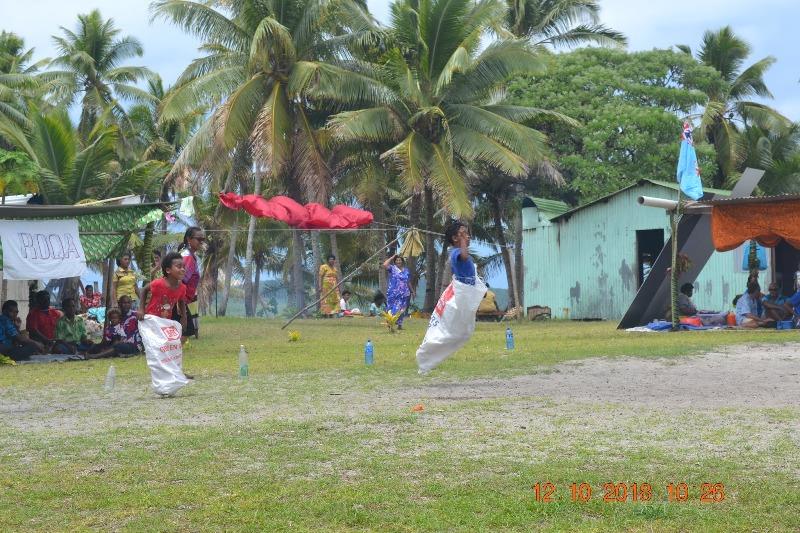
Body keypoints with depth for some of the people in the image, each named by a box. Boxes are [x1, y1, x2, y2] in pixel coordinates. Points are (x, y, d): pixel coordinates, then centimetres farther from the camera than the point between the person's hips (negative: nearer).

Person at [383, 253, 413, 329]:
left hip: (404, 294, 4)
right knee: (392, 309, -6)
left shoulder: (406, 270, 13)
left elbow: (408, 282, 20)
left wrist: (412, 291, 22)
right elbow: (385, 265, -18)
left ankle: (400, 324, 14)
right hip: (393, 293, -4)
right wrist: (392, 257, -8)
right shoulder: (392, 268, 1)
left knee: (402, 309, 6)